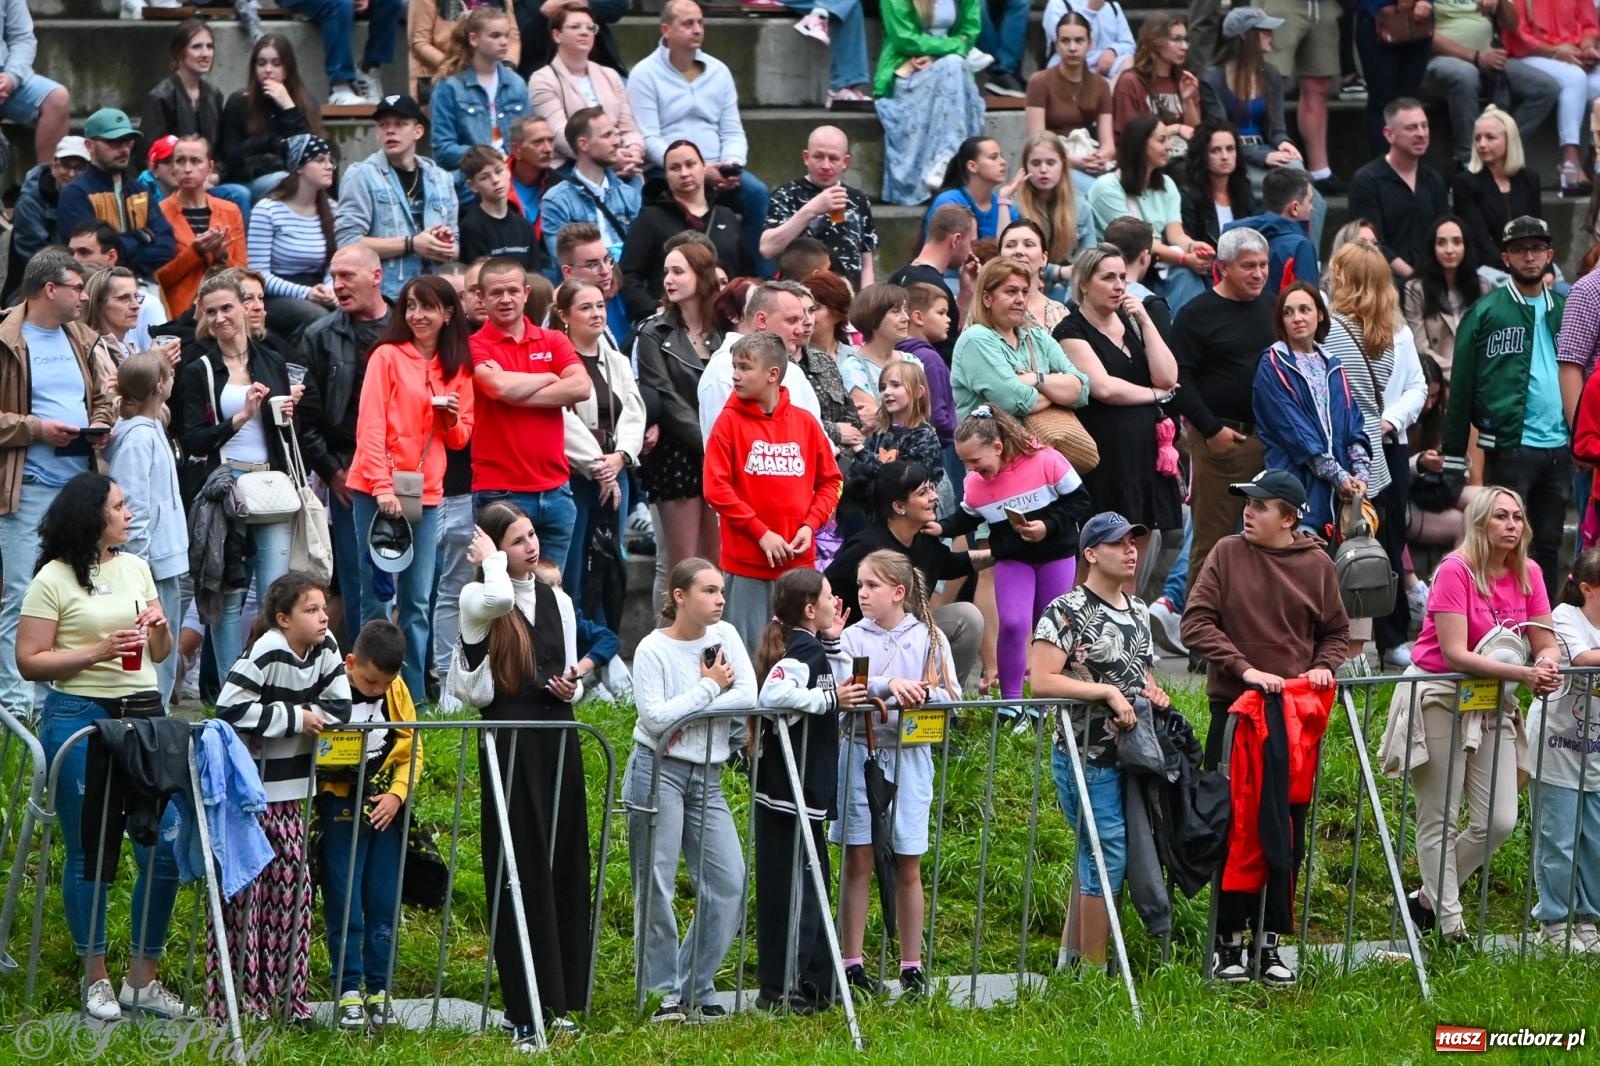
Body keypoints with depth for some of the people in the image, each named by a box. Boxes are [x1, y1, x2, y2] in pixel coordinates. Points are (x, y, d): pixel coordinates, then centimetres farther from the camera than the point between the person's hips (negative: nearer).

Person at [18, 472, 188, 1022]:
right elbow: (29, 661, -8)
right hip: (79, 717, -5)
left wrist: (160, 630, 0)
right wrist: (96, 652, -16)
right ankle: (96, 980, 13)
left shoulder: (135, 567, 14)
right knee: (89, 853, 2)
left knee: (165, 847, -1)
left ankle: (143, 979, 11)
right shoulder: (53, 580, -4)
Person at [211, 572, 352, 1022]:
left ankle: (287, 996, 17)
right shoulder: (266, 655, -19)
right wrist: (295, 718, -20)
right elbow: (231, 710, -27)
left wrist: (299, 714, -13)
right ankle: (235, 998, 1)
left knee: (291, 891, 9)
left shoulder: (325, 650, 2)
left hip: (288, 795, 7)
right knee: (244, 893, -4)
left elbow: (339, 709, 1)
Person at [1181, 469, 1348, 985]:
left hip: (1296, 715, 2)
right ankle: (1228, 940, 9)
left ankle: (1270, 940, 12)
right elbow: (1196, 623, -8)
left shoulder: (1317, 565, 3)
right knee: (1233, 828, 1)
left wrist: (1323, 667, -6)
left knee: (1287, 831, 4)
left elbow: (1335, 631, 15)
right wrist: (1245, 669, -18)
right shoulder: (1228, 554, -2)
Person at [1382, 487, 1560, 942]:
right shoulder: (1456, 571, -17)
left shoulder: (1528, 573, 1)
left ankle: (1429, 898, 19)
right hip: (1439, 698, -6)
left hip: (1492, 702, 6)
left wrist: (1547, 669, -22)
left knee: (1499, 822, 1)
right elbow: (1455, 654, -23)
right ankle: (1449, 924, 6)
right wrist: (1523, 673, -30)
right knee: (1440, 821, 0)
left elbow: (1546, 645, 3)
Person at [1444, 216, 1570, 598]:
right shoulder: (1486, 312, -2)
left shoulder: (1563, 310, 12)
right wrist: (1453, 450, -5)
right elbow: (1462, 384, -2)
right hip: (1509, 447, -5)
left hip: (1559, 446, 5)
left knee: (1549, 545, 11)